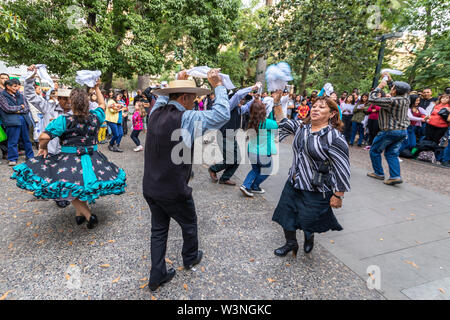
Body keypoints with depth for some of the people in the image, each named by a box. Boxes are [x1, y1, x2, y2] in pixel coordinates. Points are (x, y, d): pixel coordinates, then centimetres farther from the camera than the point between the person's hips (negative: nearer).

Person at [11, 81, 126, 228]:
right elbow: (102, 105, 17)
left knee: (68, 187, 11)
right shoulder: (95, 117, -4)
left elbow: (44, 137, -20)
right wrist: (97, 88, 27)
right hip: (93, 159, 4)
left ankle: (89, 216, 3)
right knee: (81, 185, 25)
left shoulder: (64, 120, -14)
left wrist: (43, 148, 0)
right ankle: (79, 214, 32)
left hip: (69, 159, -4)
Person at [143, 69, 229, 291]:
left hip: (150, 187, 7)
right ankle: (190, 258, 47)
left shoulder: (156, 112, 0)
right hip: (173, 191, -6)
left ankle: (157, 275, 34)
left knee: (158, 229, 21)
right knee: (189, 223, 21)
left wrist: (179, 80, 26)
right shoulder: (186, 118, -21)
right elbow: (222, 114, -19)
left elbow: (163, 97, 23)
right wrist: (217, 85, -8)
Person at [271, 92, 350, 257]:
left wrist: (338, 195, -14)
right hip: (293, 183, 6)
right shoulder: (301, 126, 3)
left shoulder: (335, 137, -17)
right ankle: (291, 243, 41)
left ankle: (309, 237, 48)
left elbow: (342, 168, -16)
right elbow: (282, 122, 9)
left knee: (308, 220, 10)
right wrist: (277, 100, -2)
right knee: (286, 214, 14)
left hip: (316, 189, -6)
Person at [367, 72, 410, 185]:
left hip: (390, 131, -8)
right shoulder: (406, 98, 3)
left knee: (375, 151, 9)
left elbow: (372, 99, -18)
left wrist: (379, 86, -5)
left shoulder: (392, 101, -21)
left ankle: (379, 173, 14)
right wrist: (389, 80, 22)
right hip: (403, 131, 8)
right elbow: (398, 90, 25)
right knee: (392, 154, 12)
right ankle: (395, 176, 3)